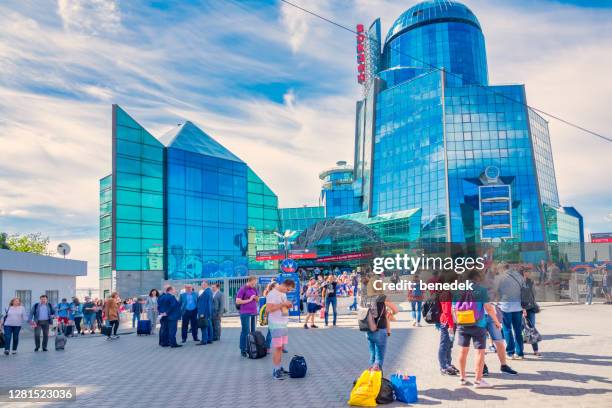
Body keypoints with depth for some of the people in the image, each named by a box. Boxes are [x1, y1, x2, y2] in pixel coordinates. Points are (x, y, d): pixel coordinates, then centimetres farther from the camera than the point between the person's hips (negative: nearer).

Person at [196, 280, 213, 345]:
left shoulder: (205, 292, -18)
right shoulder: (209, 291, 13)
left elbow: (204, 303, -22)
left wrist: (202, 313, -22)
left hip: (204, 311, -10)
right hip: (209, 311, 10)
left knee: (204, 326, -7)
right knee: (209, 325, 12)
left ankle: (204, 340, -6)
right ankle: (209, 339, 17)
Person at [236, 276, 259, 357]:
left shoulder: (254, 289, 11)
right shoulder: (242, 289, -7)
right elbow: (237, 301, -13)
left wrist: (256, 298, -2)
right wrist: (249, 300, -13)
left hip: (254, 313, 6)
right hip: (245, 313, -6)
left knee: (252, 331, 7)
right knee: (245, 331, -5)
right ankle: (243, 350, 1)